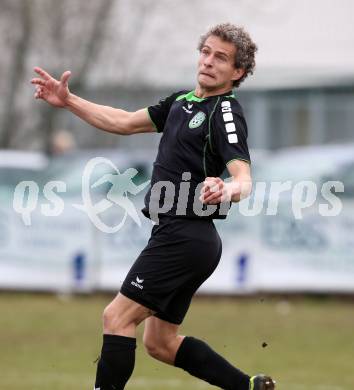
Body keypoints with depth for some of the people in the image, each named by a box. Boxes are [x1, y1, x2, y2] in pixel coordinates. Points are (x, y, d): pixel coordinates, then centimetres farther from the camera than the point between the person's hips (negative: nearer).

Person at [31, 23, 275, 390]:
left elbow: (243, 178, -24)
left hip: (184, 237, -9)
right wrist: (68, 101, 18)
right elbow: (125, 122, 25)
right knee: (160, 343, 13)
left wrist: (227, 190, -47)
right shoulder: (182, 101, 15)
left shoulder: (225, 113, -11)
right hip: (176, 235, 9)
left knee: (117, 317, -11)